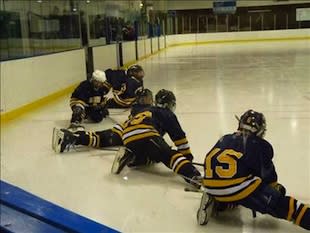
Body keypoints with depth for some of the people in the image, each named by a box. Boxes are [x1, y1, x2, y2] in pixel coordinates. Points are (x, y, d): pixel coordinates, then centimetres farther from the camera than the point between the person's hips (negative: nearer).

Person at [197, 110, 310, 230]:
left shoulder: (225, 139, 22)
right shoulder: (260, 145, 8)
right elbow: (268, 174, 15)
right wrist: (276, 187, 37)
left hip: (212, 188, 6)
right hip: (239, 188, -5)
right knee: (279, 201, 4)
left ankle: (214, 202, 13)